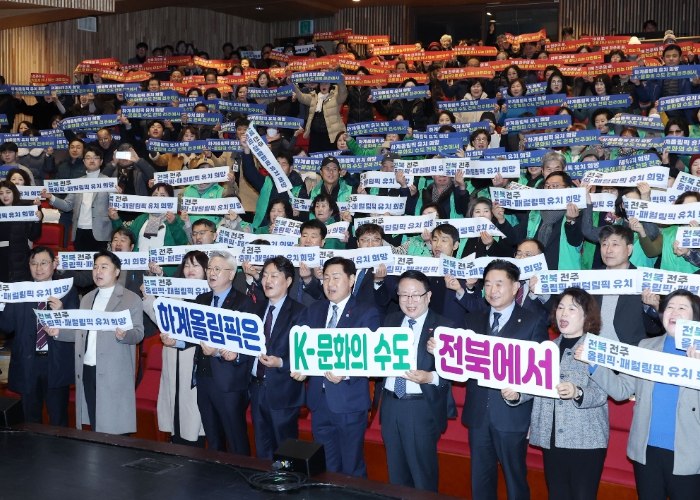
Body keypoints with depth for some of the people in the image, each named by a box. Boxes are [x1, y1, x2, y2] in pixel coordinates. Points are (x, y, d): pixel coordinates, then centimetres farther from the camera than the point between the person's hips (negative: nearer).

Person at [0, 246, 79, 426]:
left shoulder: (67, 291, 0)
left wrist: (61, 312, -24)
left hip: (57, 363, -2)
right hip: (27, 363, 2)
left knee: (58, 419, 9)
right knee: (31, 419, 15)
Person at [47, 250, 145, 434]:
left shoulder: (131, 299, -1)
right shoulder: (87, 298, 18)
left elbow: (138, 333, -8)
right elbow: (81, 332, 18)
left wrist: (124, 335, -29)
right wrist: (58, 332, 3)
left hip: (114, 373, -6)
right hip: (87, 370, 6)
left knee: (114, 427, -4)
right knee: (94, 425, 11)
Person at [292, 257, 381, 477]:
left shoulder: (367, 314, -4)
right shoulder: (312, 311, 12)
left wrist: (346, 374, -26)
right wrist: (299, 367, -12)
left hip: (349, 400, -4)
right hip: (319, 399, 5)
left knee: (352, 469, 7)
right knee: (325, 468, 15)